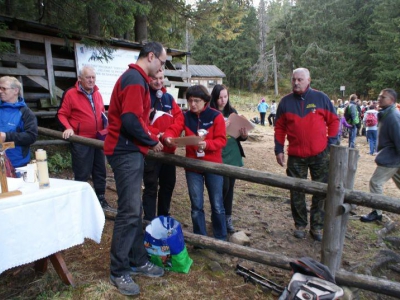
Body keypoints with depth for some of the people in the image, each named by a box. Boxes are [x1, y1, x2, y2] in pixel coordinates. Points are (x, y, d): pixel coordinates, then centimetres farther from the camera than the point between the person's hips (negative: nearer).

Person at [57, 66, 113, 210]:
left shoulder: (97, 94, 11)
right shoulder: (70, 94, -7)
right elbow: (62, 114, -6)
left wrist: (106, 124, 7)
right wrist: (67, 128, -21)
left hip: (98, 139, 6)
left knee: (100, 171, 12)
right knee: (82, 174, 1)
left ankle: (101, 199, 24)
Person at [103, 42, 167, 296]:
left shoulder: (136, 78, 18)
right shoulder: (135, 79, -14)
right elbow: (131, 121, -23)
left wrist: (153, 138, 12)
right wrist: (152, 141, -9)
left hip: (132, 151, 10)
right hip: (127, 152, -10)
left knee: (134, 210, 14)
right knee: (129, 212, -5)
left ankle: (138, 261, 25)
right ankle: (119, 271, 9)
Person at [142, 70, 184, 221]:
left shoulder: (168, 98, 12)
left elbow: (179, 117, 5)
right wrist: (157, 134, -26)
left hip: (169, 149, 7)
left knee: (168, 184, 17)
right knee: (151, 186, 1)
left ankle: (164, 217, 35)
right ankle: (149, 221, 14)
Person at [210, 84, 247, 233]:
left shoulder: (232, 112, 9)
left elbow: (238, 136, 13)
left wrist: (244, 135, -8)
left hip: (234, 155, 5)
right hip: (219, 156, -5)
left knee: (230, 187, 11)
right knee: (224, 186, -7)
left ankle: (228, 217, 25)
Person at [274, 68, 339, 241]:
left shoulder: (321, 98, 0)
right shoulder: (286, 101, 2)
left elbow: (333, 121, 5)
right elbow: (280, 128, 6)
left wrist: (331, 142, -2)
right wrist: (279, 150, 2)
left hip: (320, 155, 0)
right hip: (295, 156, 1)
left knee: (321, 192, 8)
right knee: (296, 192, 7)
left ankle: (317, 226, 23)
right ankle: (300, 225, 24)